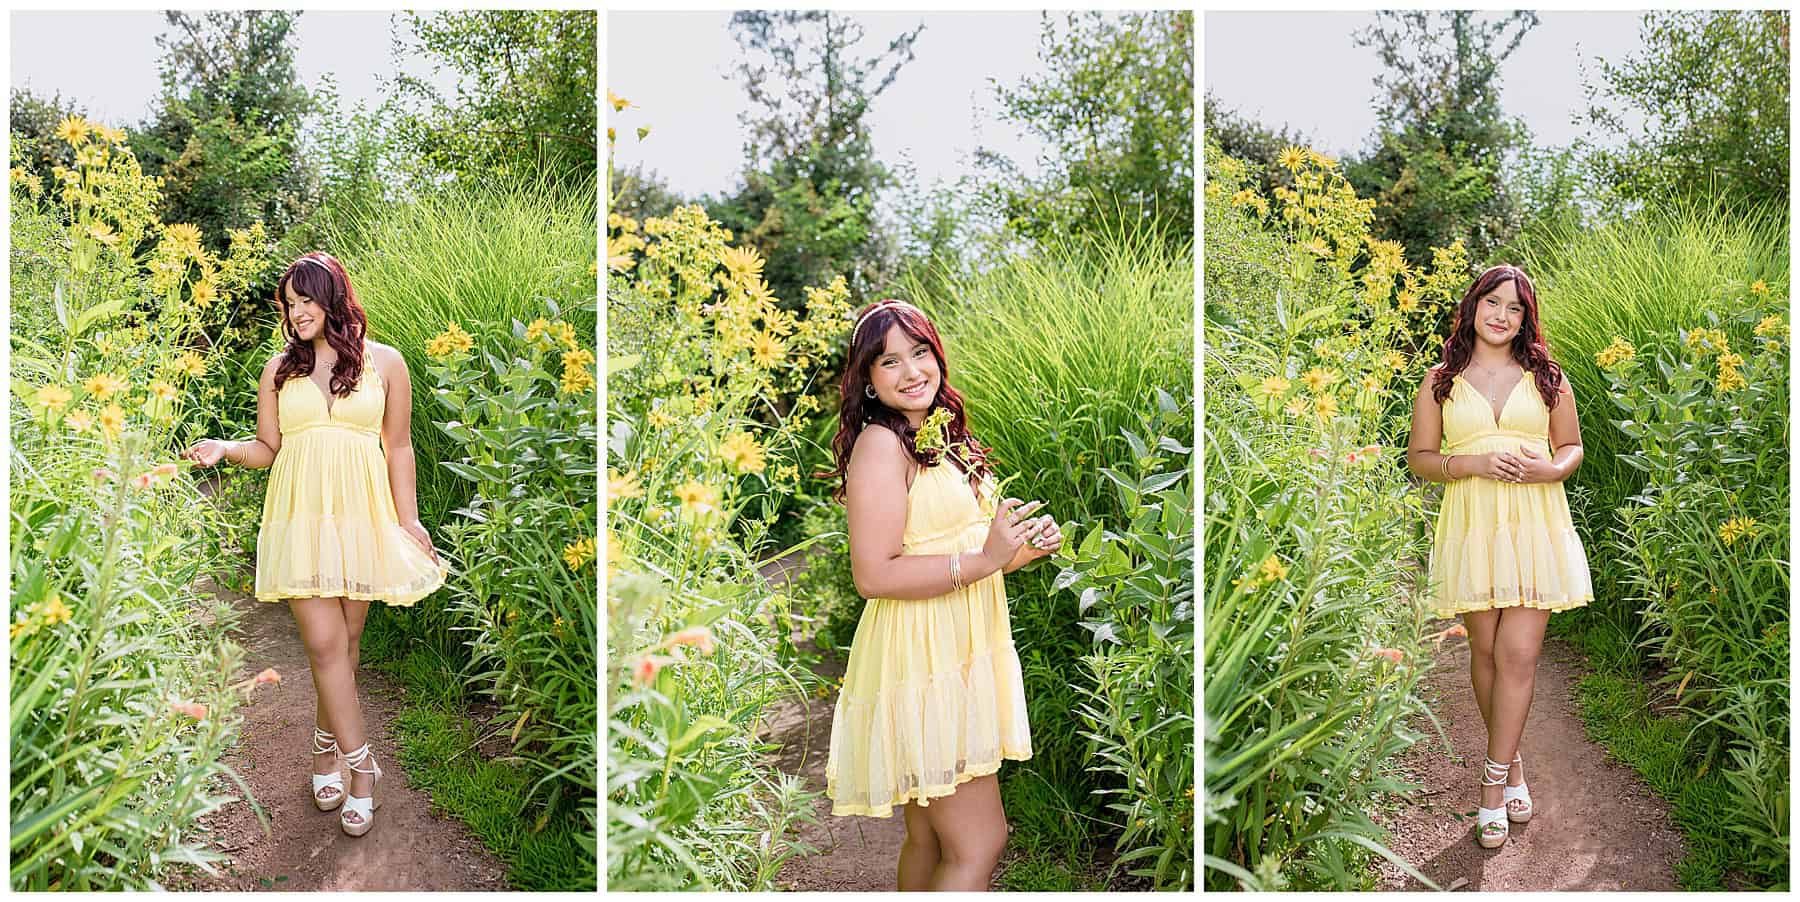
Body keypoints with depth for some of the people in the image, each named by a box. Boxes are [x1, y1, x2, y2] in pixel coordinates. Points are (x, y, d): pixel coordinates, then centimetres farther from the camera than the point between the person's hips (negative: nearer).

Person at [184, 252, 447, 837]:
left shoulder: (384, 363, 6)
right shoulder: (280, 369, 10)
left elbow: (398, 448, 8)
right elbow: (268, 448, 12)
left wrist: (408, 520, 4)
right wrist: (224, 449, -8)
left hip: (361, 518, 0)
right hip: (300, 518, 0)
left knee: (345, 641, 4)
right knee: (325, 643, -9)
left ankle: (326, 746, 24)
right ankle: (359, 762, -1)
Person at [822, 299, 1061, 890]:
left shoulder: (944, 438, 15)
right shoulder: (880, 443, -13)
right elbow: (873, 575, -20)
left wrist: (1026, 547, 5)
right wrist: (984, 560, -23)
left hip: (959, 655, 9)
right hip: (920, 661, -9)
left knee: (929, 838, 16)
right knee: (980, 843, -8)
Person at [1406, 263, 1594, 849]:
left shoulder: (1546, 377, 9)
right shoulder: (1441, 381, 6)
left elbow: (1572, 446, 14)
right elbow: (1419, 457, 5)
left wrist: (1547, 468, -8)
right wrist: (1476, 463, -12)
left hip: (1535, 526, 0)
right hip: (1472, 528, 1)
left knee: (1518, 654, -8)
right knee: (1485, 651, 7)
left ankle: (1494, 781, -1)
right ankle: (1511, 763, 25)